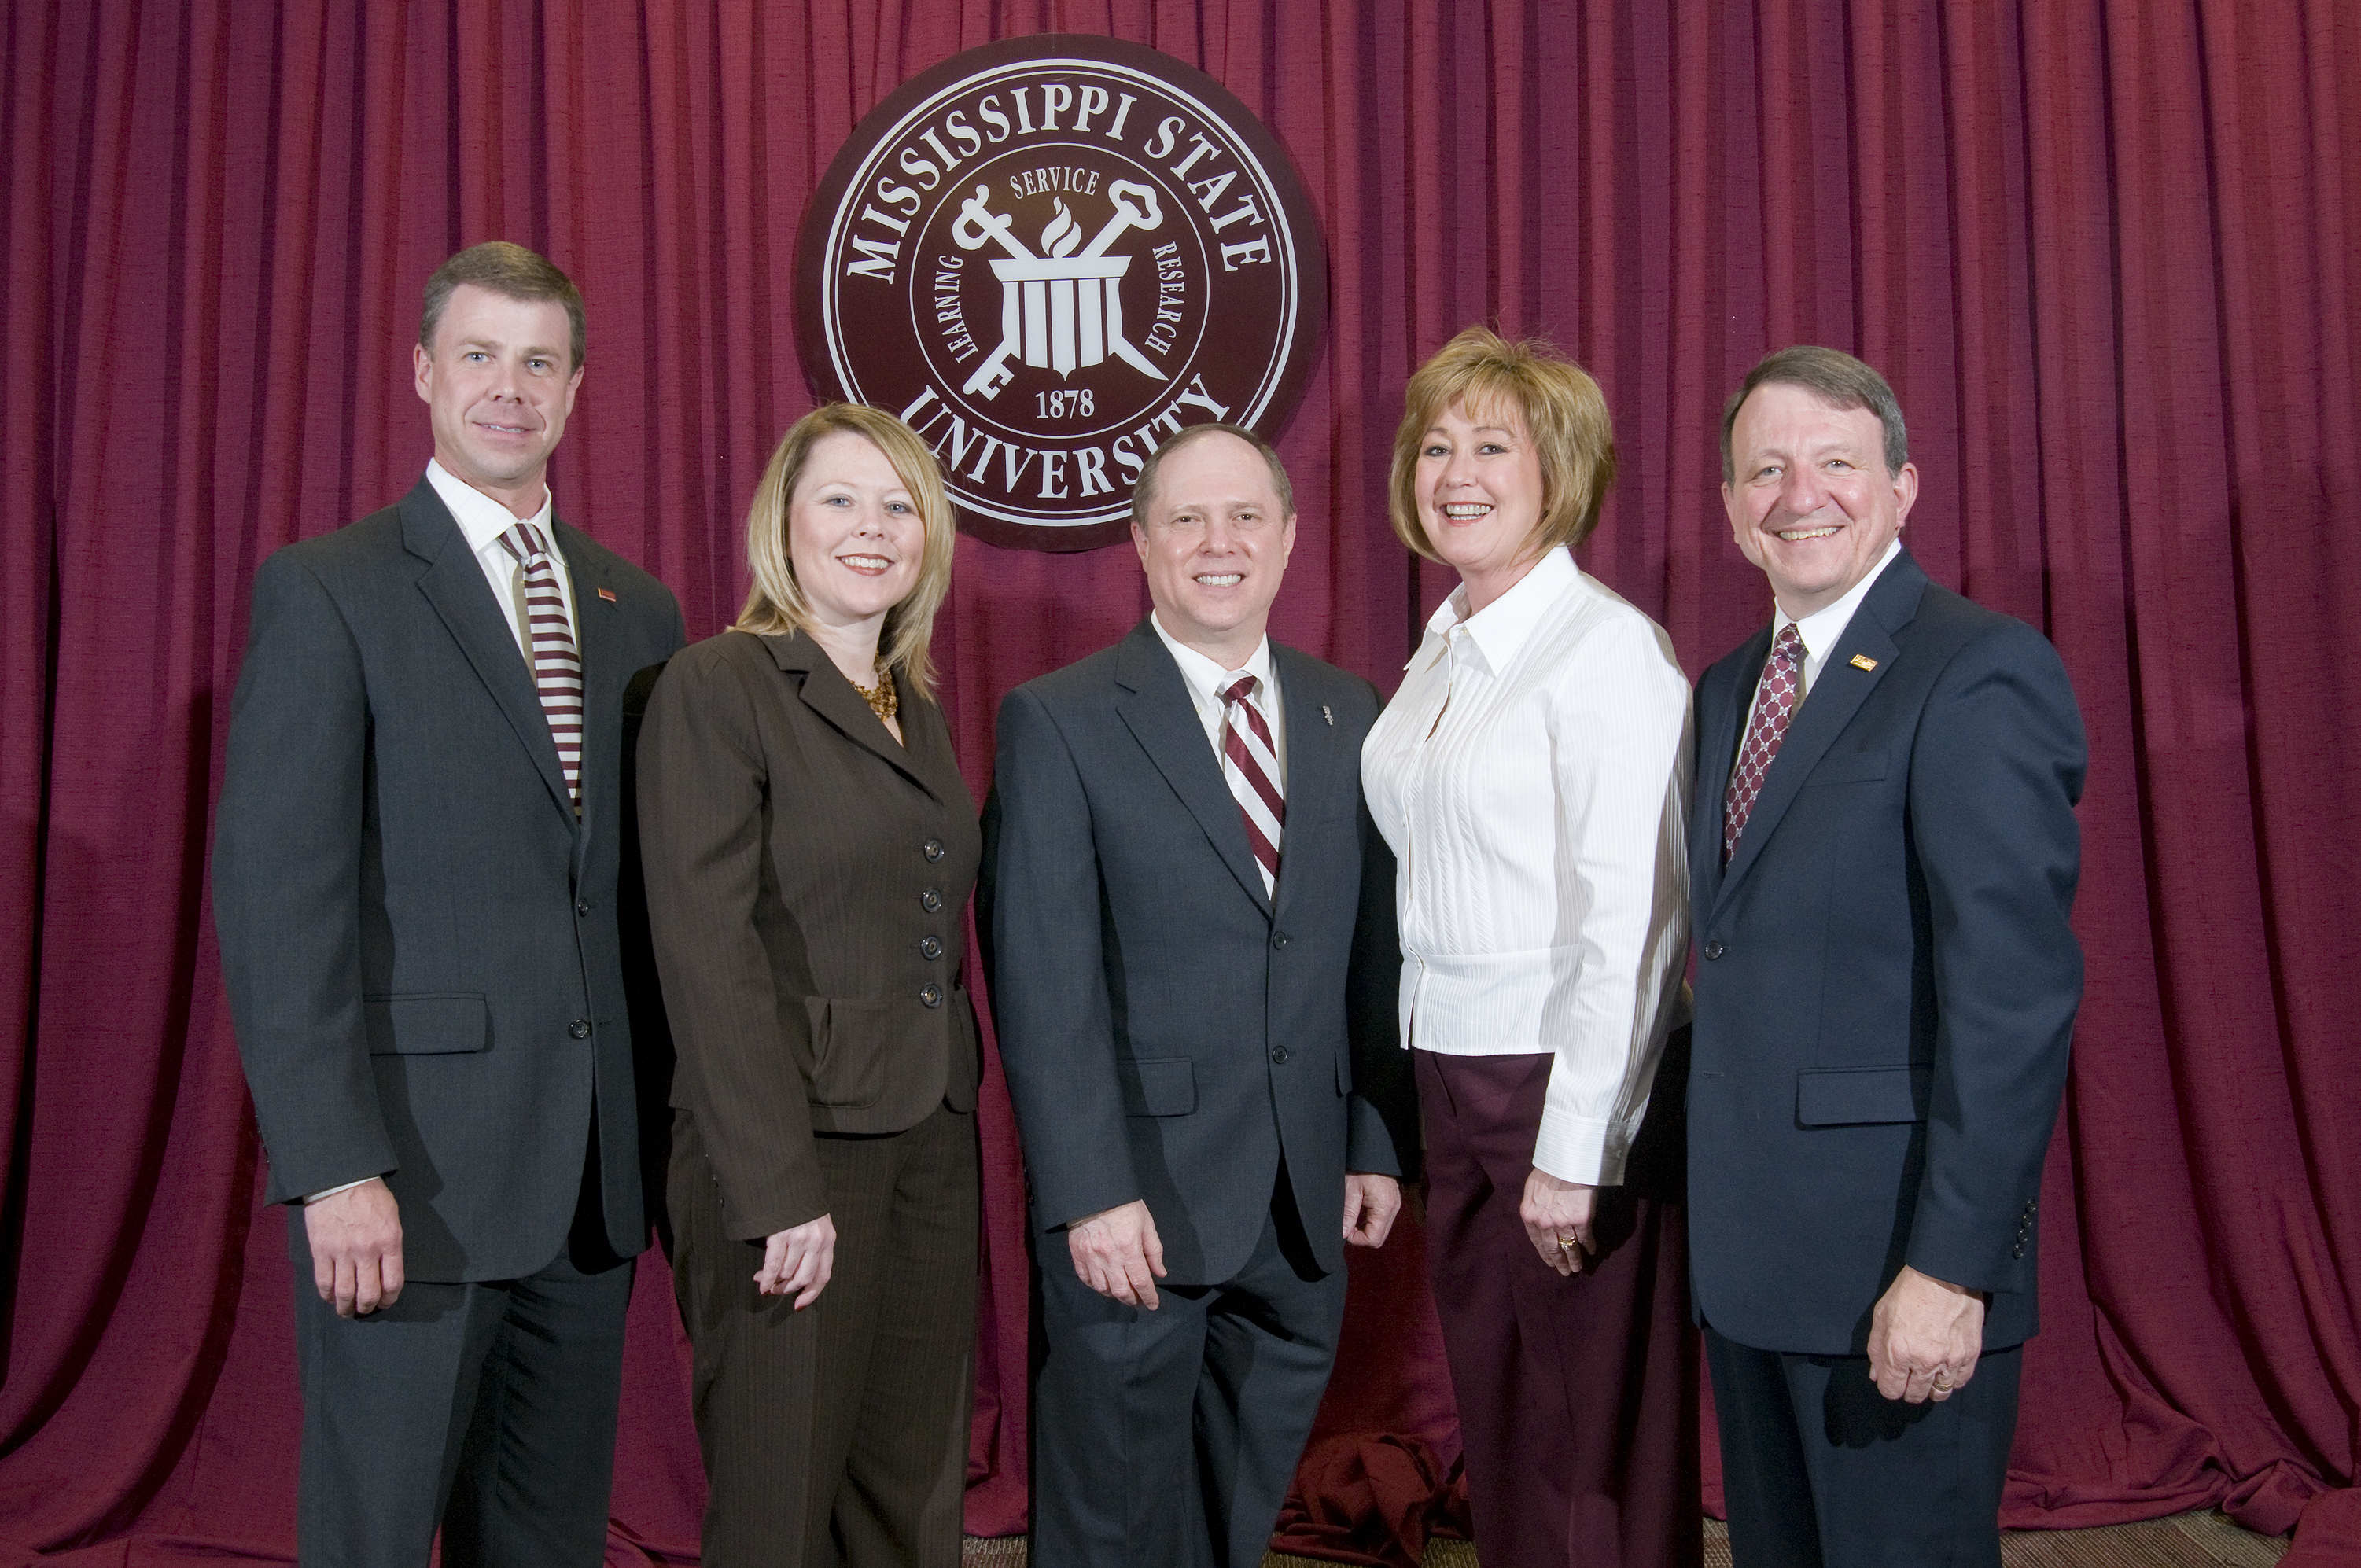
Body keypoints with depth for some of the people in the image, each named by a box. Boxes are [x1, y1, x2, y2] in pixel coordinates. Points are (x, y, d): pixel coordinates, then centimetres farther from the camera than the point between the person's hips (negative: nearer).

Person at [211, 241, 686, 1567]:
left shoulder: (640, 611, 12)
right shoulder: (327, 590, -3)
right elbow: (277, 896, -10)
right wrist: (334, 1166, -17)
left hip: (593, 1168, 5)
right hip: (412, 1159, -5)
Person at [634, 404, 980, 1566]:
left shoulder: (917, 707, 15)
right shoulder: (716, 688, -8)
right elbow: (706, 954, -15)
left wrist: (957, 1132, 7)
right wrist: (779, 1192, -18)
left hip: (930, 1146, 7)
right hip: (792, 1157, -6)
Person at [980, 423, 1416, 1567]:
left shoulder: (1349, 715, 8)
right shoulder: (1058, 722, -7)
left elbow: (1373, 950, 10)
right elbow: (1043, 983, -12)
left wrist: (1380, 1144, 7)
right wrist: (1092, 1193, -16)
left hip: (1307, 1199, 5)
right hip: (1138, 1195, -4)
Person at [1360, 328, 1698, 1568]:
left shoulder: (1607, 649, -13)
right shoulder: (1441, 650, 12)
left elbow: (1631, 921, -17)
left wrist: (1574, 1150, -19)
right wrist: (1407, 1119, 11)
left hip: (1571, 1086, -8)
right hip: (1452, 1080, 8)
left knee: (1598, 1461, 5)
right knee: (1497, 1433, 17)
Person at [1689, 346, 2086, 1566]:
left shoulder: (1978, 675, -13)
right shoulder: (1726, 691, 13)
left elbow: (2017, 993, -19)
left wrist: (1951, 1267, -22)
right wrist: (1704, 1196, 10)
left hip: (1896, 1248, -8)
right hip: (1744, 1245, 8)